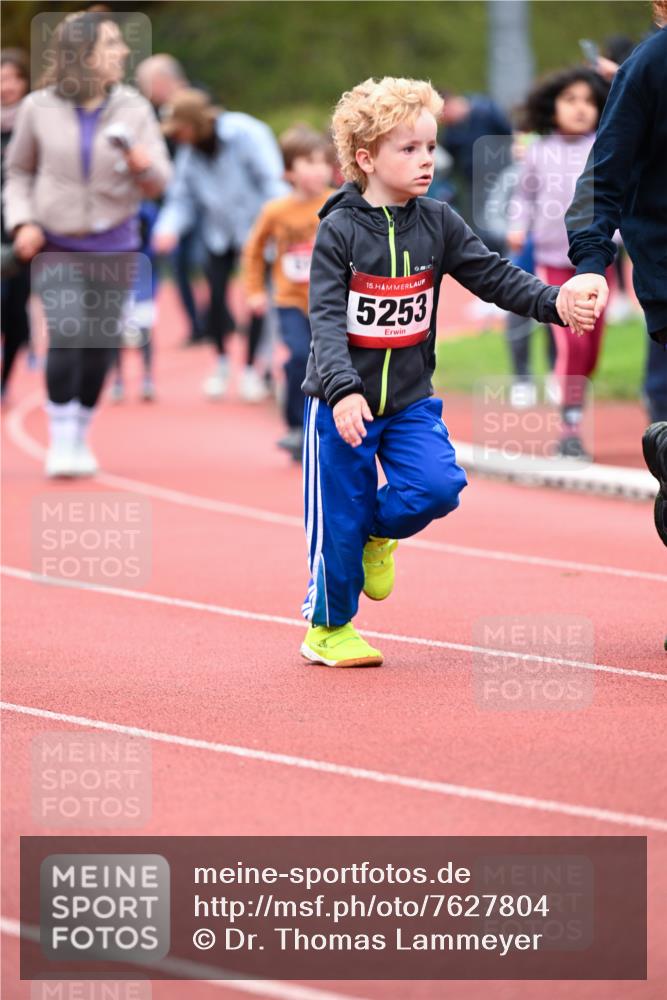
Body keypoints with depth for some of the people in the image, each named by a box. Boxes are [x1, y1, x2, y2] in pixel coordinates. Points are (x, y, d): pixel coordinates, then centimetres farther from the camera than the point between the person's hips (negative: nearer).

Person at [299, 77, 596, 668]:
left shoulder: (438, 224, 1)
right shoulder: (340, 230, -12)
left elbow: (495, 276, 0)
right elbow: (327, 319, -18)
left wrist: (557, 304, -18)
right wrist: (343, 390, -32)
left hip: (410, 398, 4)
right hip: (341, 401, -4)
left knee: (439, 486, -17)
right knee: (340, 515, 2)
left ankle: (378, 531, 17)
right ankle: (329, 629, 23)